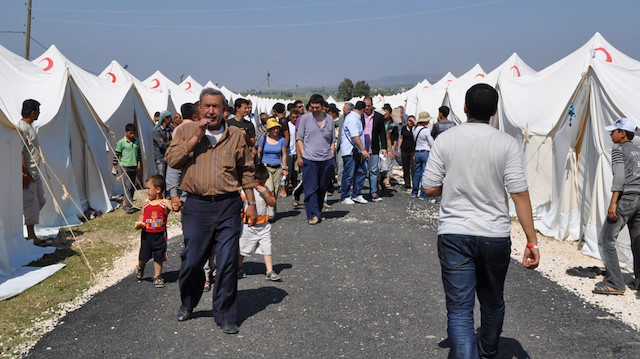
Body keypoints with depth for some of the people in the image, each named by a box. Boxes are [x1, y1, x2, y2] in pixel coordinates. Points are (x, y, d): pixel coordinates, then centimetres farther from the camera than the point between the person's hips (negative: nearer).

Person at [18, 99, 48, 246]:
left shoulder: (30, 127, 13)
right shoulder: (21, 128, -18)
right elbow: (19, 153, -22)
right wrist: (26, 174, -21)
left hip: (34, 172, 10)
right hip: (27, 174, -10)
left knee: (39, 201, 16)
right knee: (30, 204, -3)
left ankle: (30, 232, 24)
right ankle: (32, 236, 6)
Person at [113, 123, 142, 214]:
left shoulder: (137, 141, 6)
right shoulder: (121, 142, -8)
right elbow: (117, 155, -4)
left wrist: (139, 163, 11)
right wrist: (115, 167, -3)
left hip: (134, 166, 6)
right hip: (125, 167, -6)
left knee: (132, 186, 8)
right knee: (128, 186, -11)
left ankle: (125, 203, 18)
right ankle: (129, 205, -10)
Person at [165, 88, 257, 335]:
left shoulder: (236, 135, 8)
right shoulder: (186, 131, 7)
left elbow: (246, 171, 11)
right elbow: (171, 160, -6)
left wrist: (251, 203, 8)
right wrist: (195, 138, -11)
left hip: (228, 206, 0)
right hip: (197, 206, 0)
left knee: (227, 262, 0)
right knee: (192, 260, 7)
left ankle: (225, 316, 13)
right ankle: (187, 304, 35)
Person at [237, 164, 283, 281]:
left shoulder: (266, 190, 2)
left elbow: (272, 203, -2)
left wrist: (266, 193, -16)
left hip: (264, 225, 3)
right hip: (249, 226, -3)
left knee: (267, 248, -3)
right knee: (243, 249, 12)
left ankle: (270, 272, 1)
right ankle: (239, 269, 33)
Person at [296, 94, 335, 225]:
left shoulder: (329, 119, 10)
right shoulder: (305, 118, 2)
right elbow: (299, 138, 3)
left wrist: (331, 156, 8)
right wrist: (302, 156, -5)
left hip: (327, 160, 3)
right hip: (310, 160, -3)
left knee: (323, 188, 10)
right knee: (311, 188, -6)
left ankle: (317, 212, 24)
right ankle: (313, 215, -4)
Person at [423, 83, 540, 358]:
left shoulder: (445, 140, -5)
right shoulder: (507, 144, -7)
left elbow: (430, 189, -4)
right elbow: (519, 194, -10)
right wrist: (532, 242, -5)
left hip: (454, 235, -1)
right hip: (495, 236, 2)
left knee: (459, 309, 1)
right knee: (493, 302, 24)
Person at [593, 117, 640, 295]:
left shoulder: (618, 150, -2)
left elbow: (619, 176, -13)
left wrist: (613, 203, -18)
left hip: (625, 198, -8)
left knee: (606, 240, -7)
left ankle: (615, 284, -12)